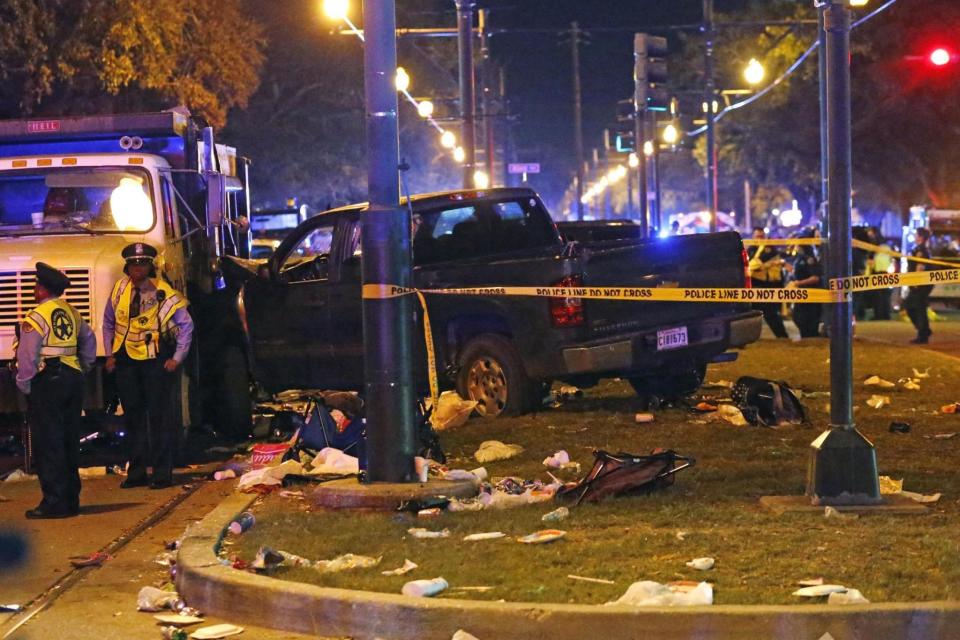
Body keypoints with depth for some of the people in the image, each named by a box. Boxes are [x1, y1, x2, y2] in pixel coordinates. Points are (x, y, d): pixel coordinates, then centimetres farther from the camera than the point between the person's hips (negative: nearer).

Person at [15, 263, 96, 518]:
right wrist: (82, 369, 28)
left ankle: (55, 502, -5)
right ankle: (71, 499, 19)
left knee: (48, 443, -4)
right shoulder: (72, 313, 11)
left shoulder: (36, 317, -13)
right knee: (69, 442, 13)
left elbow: (27, 356, -15)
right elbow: (89, 339, 24)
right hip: (73, 378, 8)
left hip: (47, 382, -8)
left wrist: (24, 385, -7)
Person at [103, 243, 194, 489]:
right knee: (133, 417, 9)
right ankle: (136, 472, 16)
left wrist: (177, 358, -7)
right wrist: (110, 355, 10)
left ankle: (162, 473, 4)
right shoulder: (119, 291, 4)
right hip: (126, 360, 4)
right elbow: (108, 324, 16)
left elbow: (186, 325, -4)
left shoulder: (163, 294, -9)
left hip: (157, 361, -4)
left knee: (160, 417, -1)